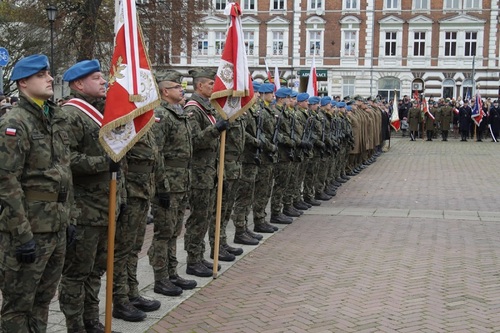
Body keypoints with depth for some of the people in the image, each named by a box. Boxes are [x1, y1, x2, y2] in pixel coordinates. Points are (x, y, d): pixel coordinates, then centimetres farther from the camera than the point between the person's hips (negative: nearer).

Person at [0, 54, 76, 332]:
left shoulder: (57, 119, 12)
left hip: (57, 227, 8)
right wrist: (22, 234, -20)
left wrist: (69, 218, 15)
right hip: (29, 229, -7)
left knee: (44, 299, 17)